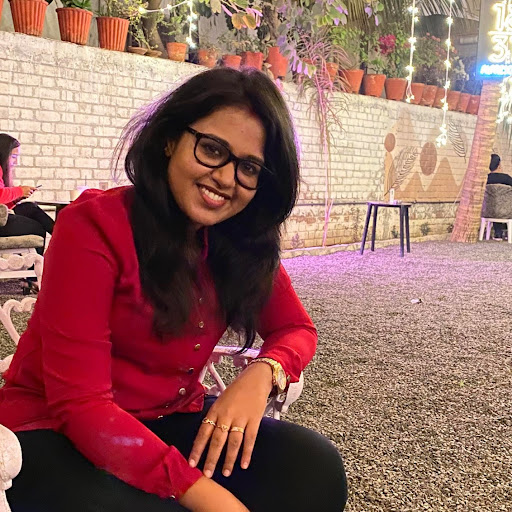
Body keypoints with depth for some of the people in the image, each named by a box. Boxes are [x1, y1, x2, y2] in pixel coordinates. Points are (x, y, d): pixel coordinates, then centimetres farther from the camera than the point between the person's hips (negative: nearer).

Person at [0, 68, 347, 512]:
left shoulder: (244, 241, -2)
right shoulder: (95, 225, -19)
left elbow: (297, 329, 6)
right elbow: (79, 402, -22)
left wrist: (262, 372, -19)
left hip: (172, 423, 5)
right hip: (55, 432, -4)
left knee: (316, 470, -18)